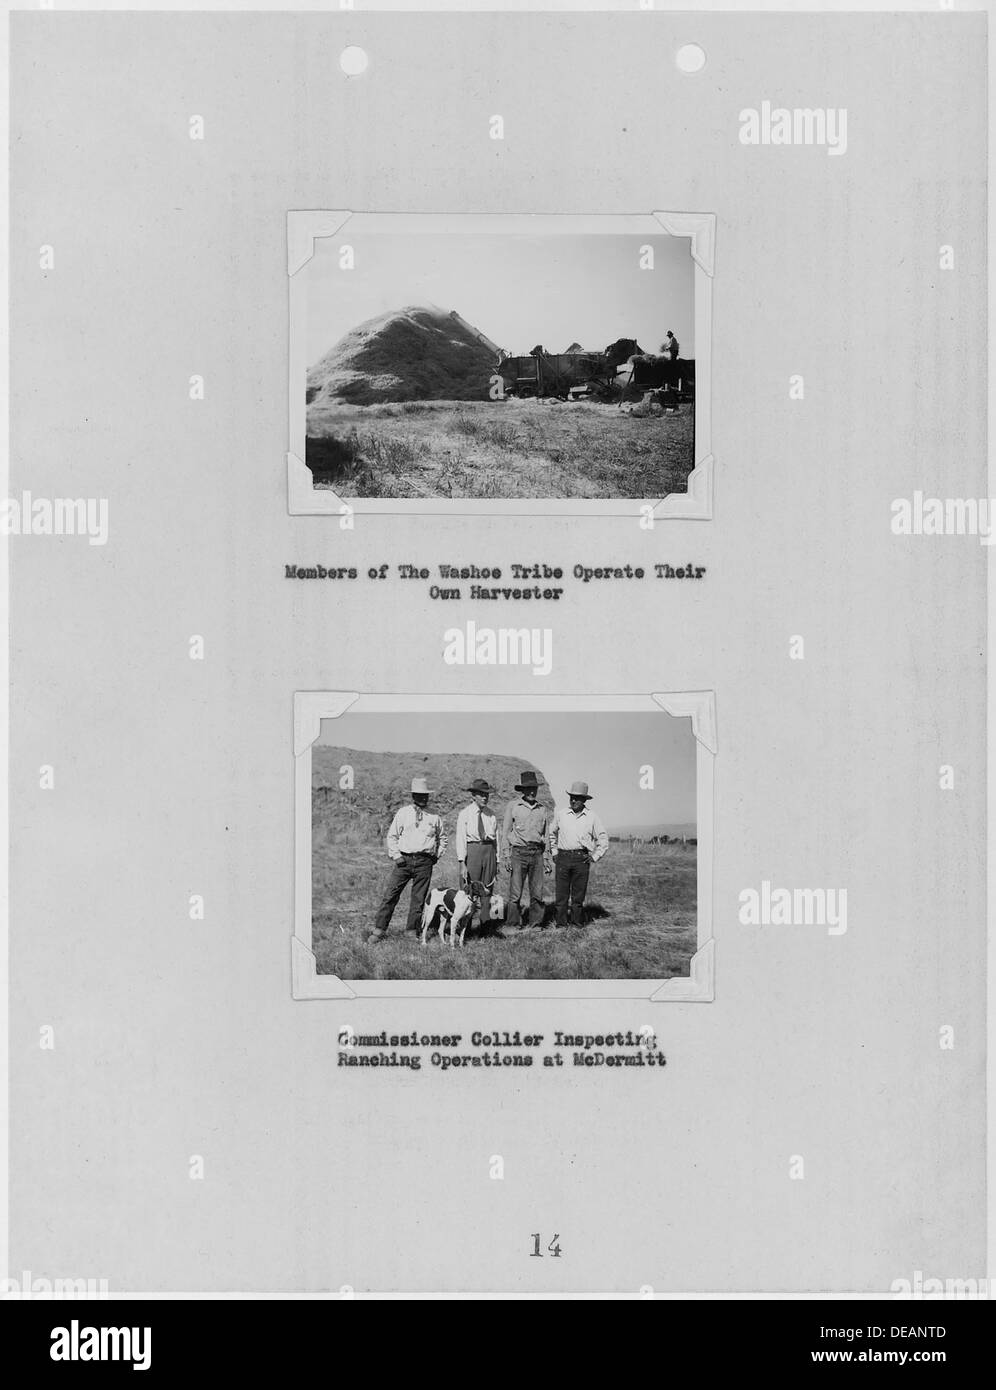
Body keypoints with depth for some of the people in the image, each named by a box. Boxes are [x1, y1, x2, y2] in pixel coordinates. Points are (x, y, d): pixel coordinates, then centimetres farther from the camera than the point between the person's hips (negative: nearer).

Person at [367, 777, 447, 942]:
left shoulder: (434, 816, 9)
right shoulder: (403, 813, 5)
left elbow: (442, 837, 23)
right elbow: (392, 836, 8)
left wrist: (437, 855, 12)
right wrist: (396, 855, -2)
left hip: (425, 862, 1)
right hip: (404, 860, -1)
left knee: (418, 898, 2)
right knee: (390, 894, -5)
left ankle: (412, 932, 10)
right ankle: (379, 930, -3)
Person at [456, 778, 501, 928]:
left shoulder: (492, 815, 10)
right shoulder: (465, 814, 0)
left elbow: (497, 837, 13)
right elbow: (460, 838, -5)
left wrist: (497, 862, 9)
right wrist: (462, 863, -13)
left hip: (489, 851, 4)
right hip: (471, 851, -3)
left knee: (487, 890, 6)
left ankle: (486, 925, 11)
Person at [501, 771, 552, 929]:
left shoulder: (543, 810, 13)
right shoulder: (512, 807, 4)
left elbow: (546, 835, 17)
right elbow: (505, 832, 5)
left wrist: (547, 858, 13)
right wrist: (506, 856, -2)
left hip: (537, 852, 3)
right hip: (519, 851, -3)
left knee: (537, 891, 1)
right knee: (516, 891, -5)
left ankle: (536, 922, 8)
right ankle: (513, 922, 3)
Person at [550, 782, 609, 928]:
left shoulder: (591, 817, 4)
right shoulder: (561, 814, 8)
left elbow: (603, 838, 11)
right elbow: (552, 833, 23)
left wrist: (595, 857, 3)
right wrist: (554, 852, 16)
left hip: (581, 859, -1)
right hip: (563, 857, 1)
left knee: (578, 894, 0)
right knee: (561, 893, -2)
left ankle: (577, 922, 7)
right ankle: (561, 923, 3)